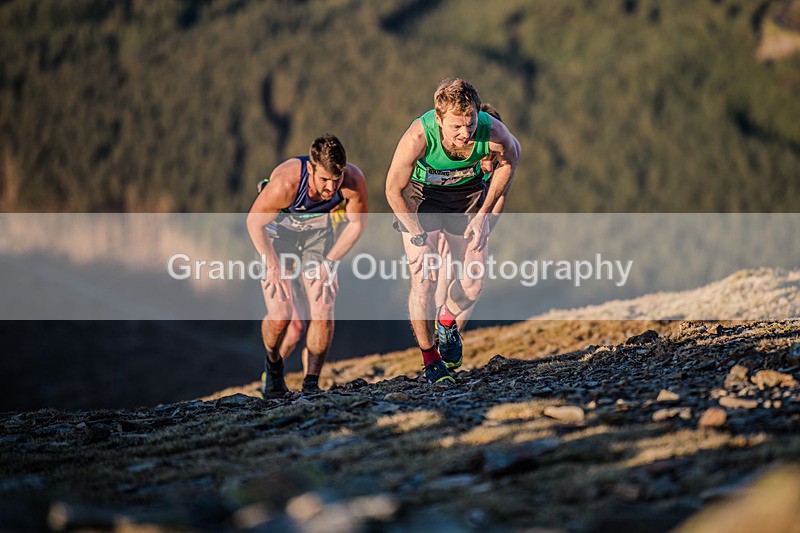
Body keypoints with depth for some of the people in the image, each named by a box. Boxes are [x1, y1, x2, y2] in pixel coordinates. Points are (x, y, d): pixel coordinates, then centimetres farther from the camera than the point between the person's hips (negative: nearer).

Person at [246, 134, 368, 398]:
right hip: (277, 231, -3)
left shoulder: (353, 181, -29)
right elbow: (254, 222, -20)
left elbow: (357, 223, -7)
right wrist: (275, 269, -18)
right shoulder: (285, 183, -38)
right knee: (283, 315, -16)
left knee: (322, 311, -13)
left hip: (317, 231, 3)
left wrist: (329, 262, -11)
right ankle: (273, 365, 15)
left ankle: (311, 384, 3)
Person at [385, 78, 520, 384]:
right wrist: (419, 236, -17)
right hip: (421, 196, -2)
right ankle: (429, 359, 7)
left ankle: (446, 320, 34)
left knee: (474, 283, 1)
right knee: (424, 279, -12)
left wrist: (483, 213, -4)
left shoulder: (493, 133, -32)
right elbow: (393, 190, -21)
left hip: (469, 193, 2)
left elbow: (509, 161, -5)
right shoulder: (417, 138, -38)